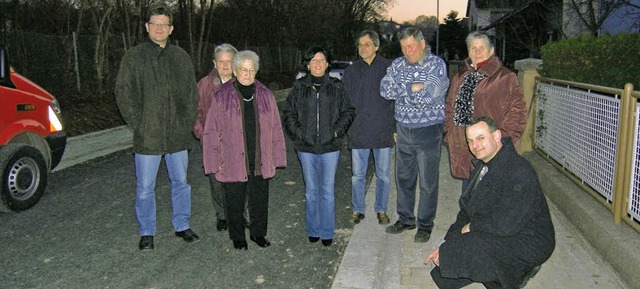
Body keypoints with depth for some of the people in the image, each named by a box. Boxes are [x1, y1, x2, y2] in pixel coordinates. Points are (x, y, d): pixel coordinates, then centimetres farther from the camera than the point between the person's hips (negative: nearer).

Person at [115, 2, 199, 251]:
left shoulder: (182, 58, 8)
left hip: (178, 135, 3)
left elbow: (192, 93, 12)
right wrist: (138, 125, -9)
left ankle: (182, 225, 30)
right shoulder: (133, 57, -1)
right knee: (145, 188, 6)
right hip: (147, 136, -3)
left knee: (181, 182, 14)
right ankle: (147, 233, 22)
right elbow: (123, 93, -3)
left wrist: (187, 122, 2)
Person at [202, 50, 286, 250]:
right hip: (232, 164, -2)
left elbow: (276, 129, 7)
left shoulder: (265, 95, 3)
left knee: (260, 201, 14)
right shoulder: (222, 97, -5)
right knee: (234, 203, 11)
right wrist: (214, 162, -6)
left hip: (260, 163, 2)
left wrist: (276, 158, 4)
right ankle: (237, 237, 31)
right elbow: (211, 132, -3)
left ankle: (258, 233, 35)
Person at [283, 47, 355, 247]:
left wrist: (337, 131, -6)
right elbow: (289, 114, 8)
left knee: (328, 190, 4)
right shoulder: (299, 88, 4)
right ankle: (313, 230, 22)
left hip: (330, 147, -1)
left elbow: (348, 112, 6)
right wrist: (298, 134, -4)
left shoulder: (336, 87, 2)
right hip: (306, 147, 1)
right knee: (311, 190, 10)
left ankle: (327, 232, 15)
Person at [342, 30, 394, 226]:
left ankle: (381, 210, 25)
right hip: (358, 131, 2)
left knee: (383, 175, 9)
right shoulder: (351, 71, 7)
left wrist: (396, 128, -2)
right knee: (357, 175, 9)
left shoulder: (389, 68, -1)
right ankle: (358, 210, 24)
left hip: (383, 131, -2)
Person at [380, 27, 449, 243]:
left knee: (428, 182, 5)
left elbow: (428, 98, -22)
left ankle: (425, 225, 20)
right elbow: (385, 89, -9)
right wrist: (412, 87, -18)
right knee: (403, 178, 14)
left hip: (428, 130, -5)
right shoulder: (398, 64, 5)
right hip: (403, 129, 5)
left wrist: (400, 90, -13)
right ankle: (405, 219, 31)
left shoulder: (436, 64, -10)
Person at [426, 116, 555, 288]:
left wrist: (472, 227, -12)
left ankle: (520, 270, -6)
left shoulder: (519, 171, -24)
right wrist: (446, 245, 1)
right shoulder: (482, 167, 7)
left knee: (466, 247, -31)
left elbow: (507, 224, -29)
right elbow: (467, 210, 10)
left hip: (528, 243, -9)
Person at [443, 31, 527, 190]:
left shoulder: (505, 78, -6)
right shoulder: (460, 77, 14)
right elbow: (450, 108, 19)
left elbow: (516, 112, -10)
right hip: (462, 150, 6)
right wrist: (449, 134, 10)